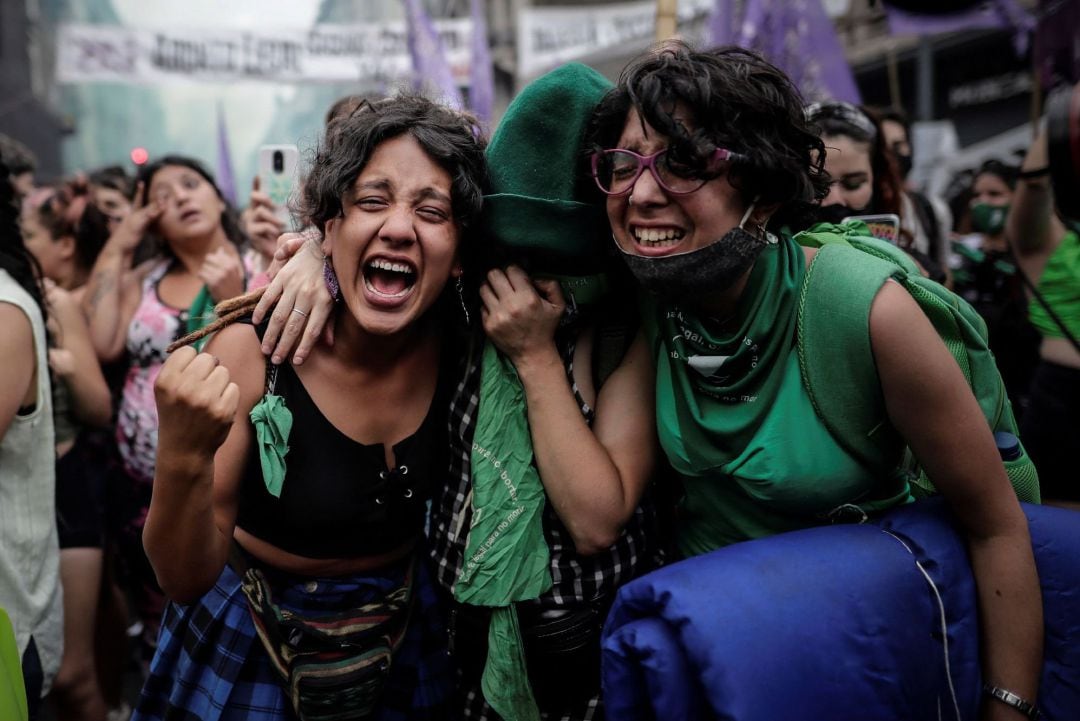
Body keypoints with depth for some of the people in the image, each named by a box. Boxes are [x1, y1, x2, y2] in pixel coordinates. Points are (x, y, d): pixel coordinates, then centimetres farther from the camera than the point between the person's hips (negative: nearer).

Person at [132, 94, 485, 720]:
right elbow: (186, 579, -22)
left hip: (406, 637, 3)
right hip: (255, 641, -3)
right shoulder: (253, 346, -25)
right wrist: (182, 460, -41)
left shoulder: (461, 341, -16)